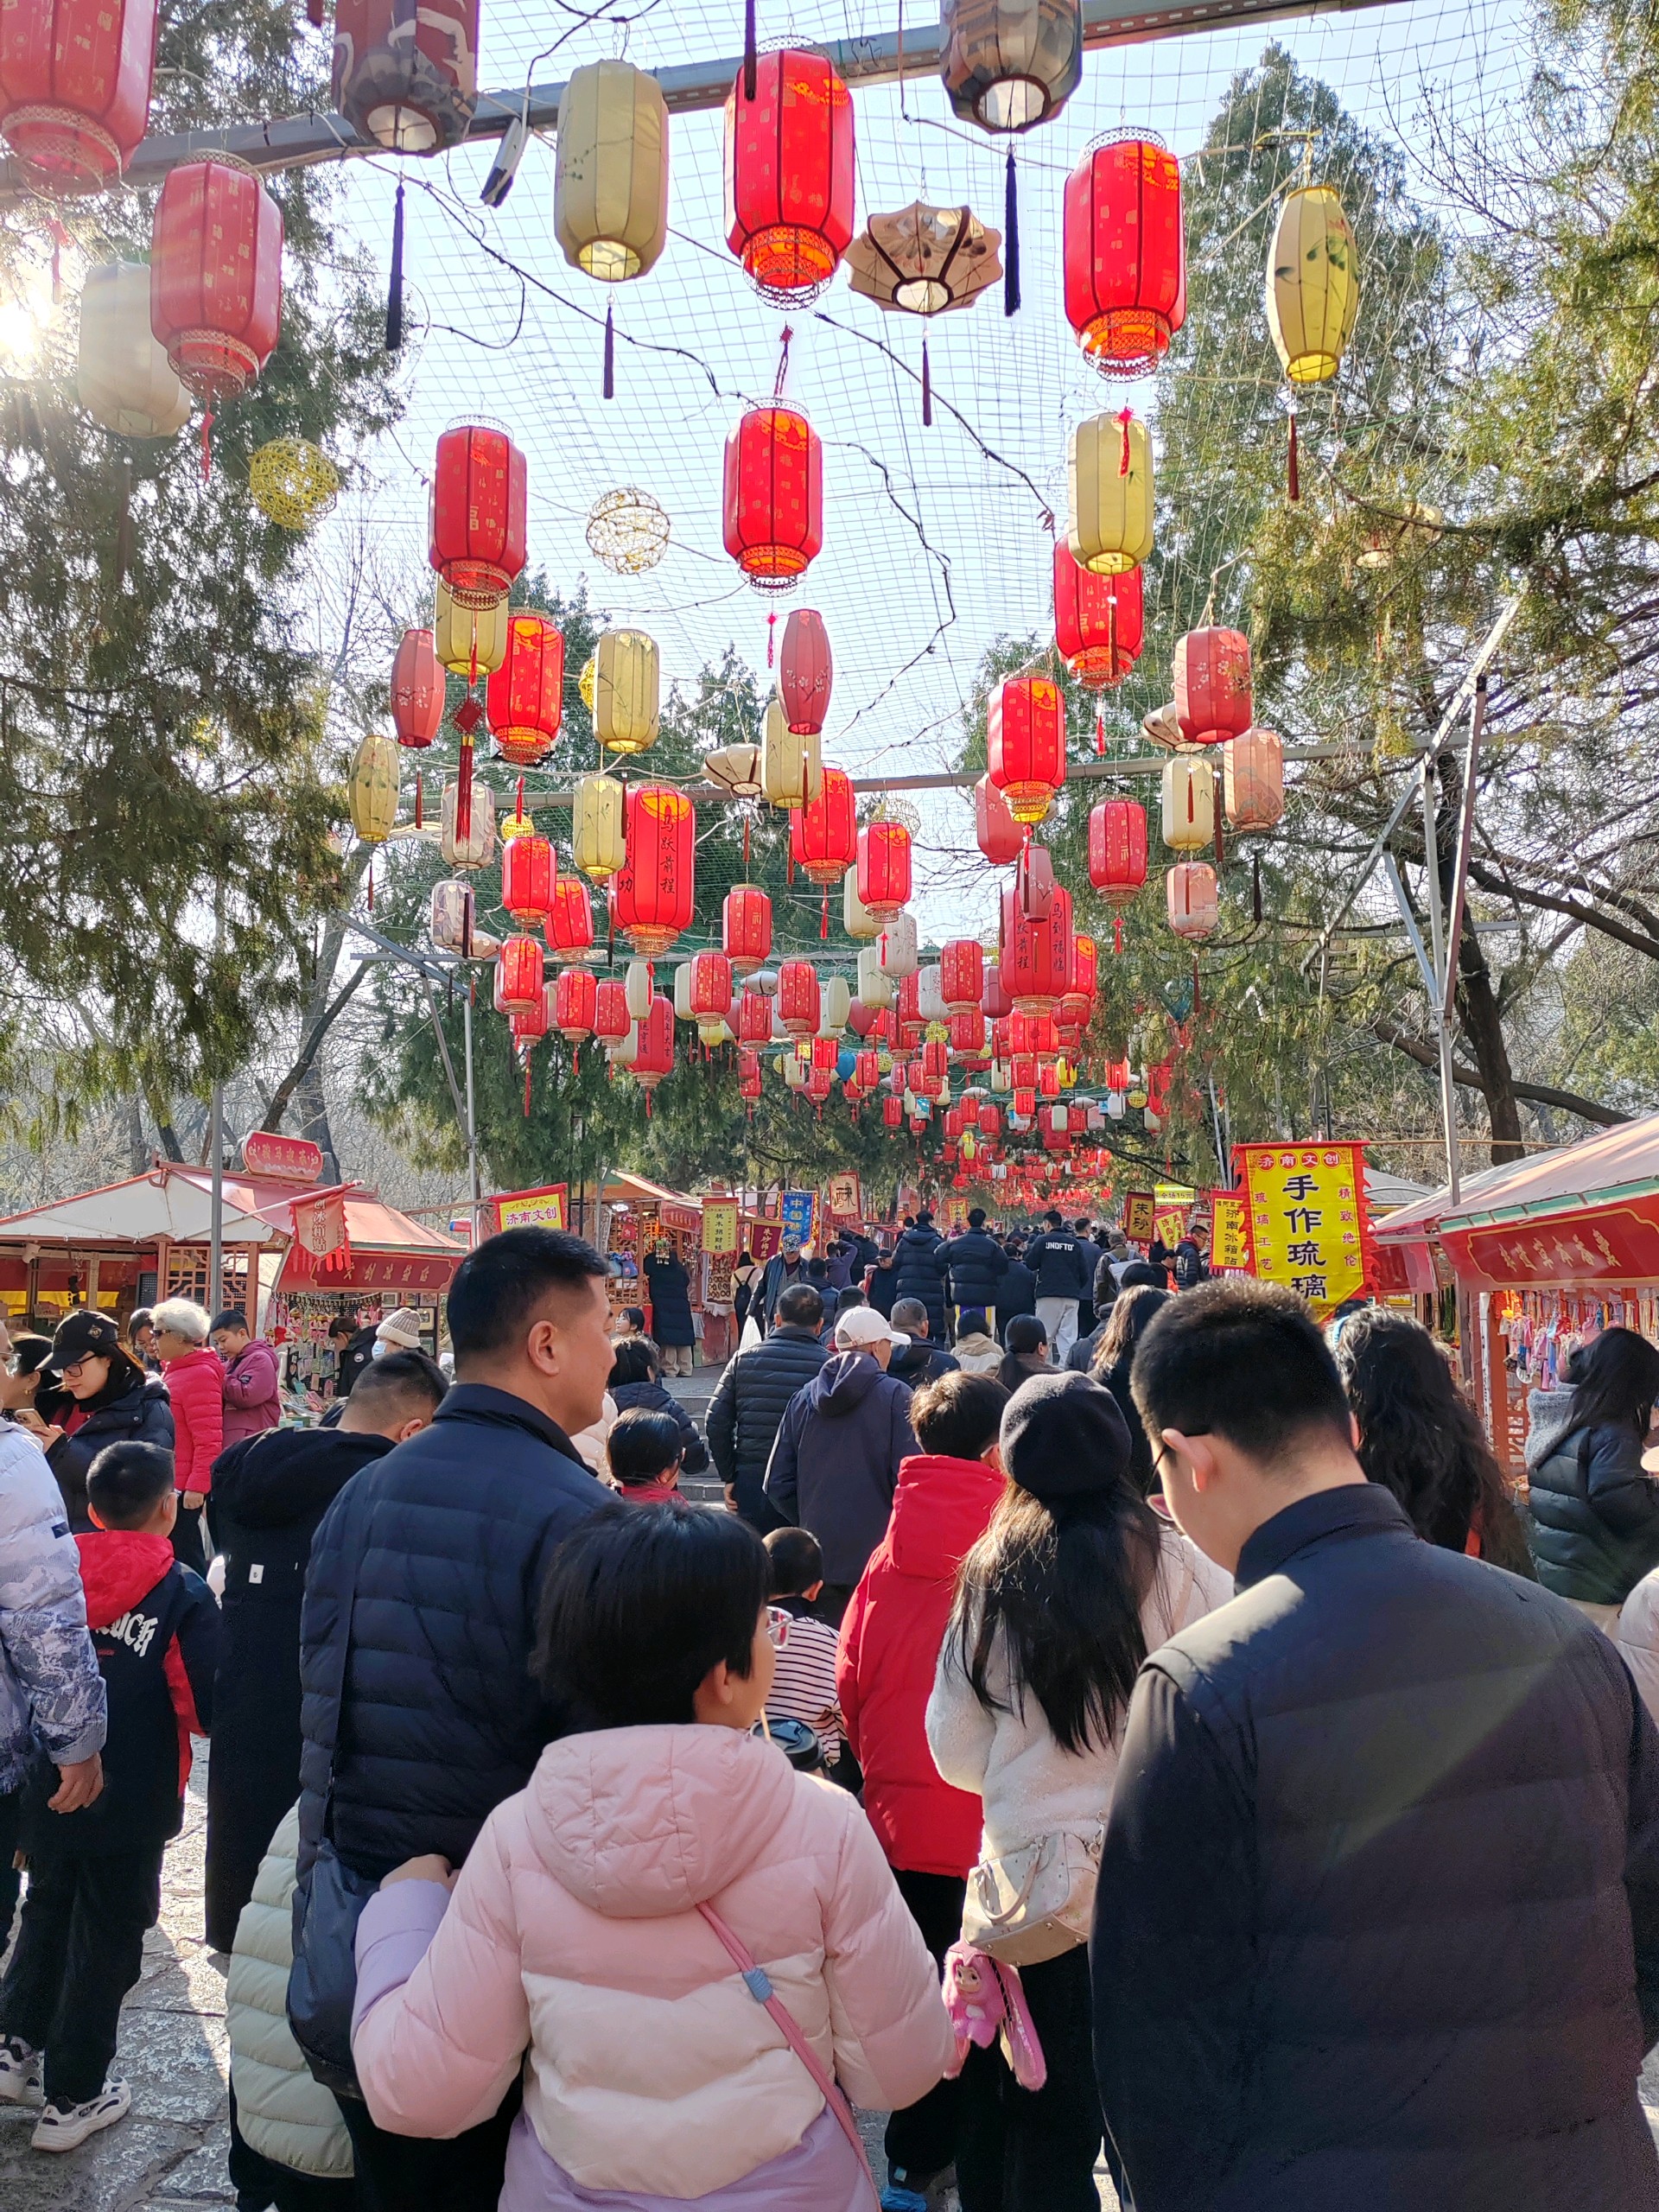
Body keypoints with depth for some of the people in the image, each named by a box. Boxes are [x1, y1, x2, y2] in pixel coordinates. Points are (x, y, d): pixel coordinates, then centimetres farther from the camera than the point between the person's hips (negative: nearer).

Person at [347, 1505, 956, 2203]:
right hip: (790, 2191, 0)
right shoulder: (824, 1828, -20)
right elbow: (900, 2071, -11)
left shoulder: (515, 1837, -18)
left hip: (564, 2190, 1)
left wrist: (403, 1909, 2)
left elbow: (418, 2093, -11)